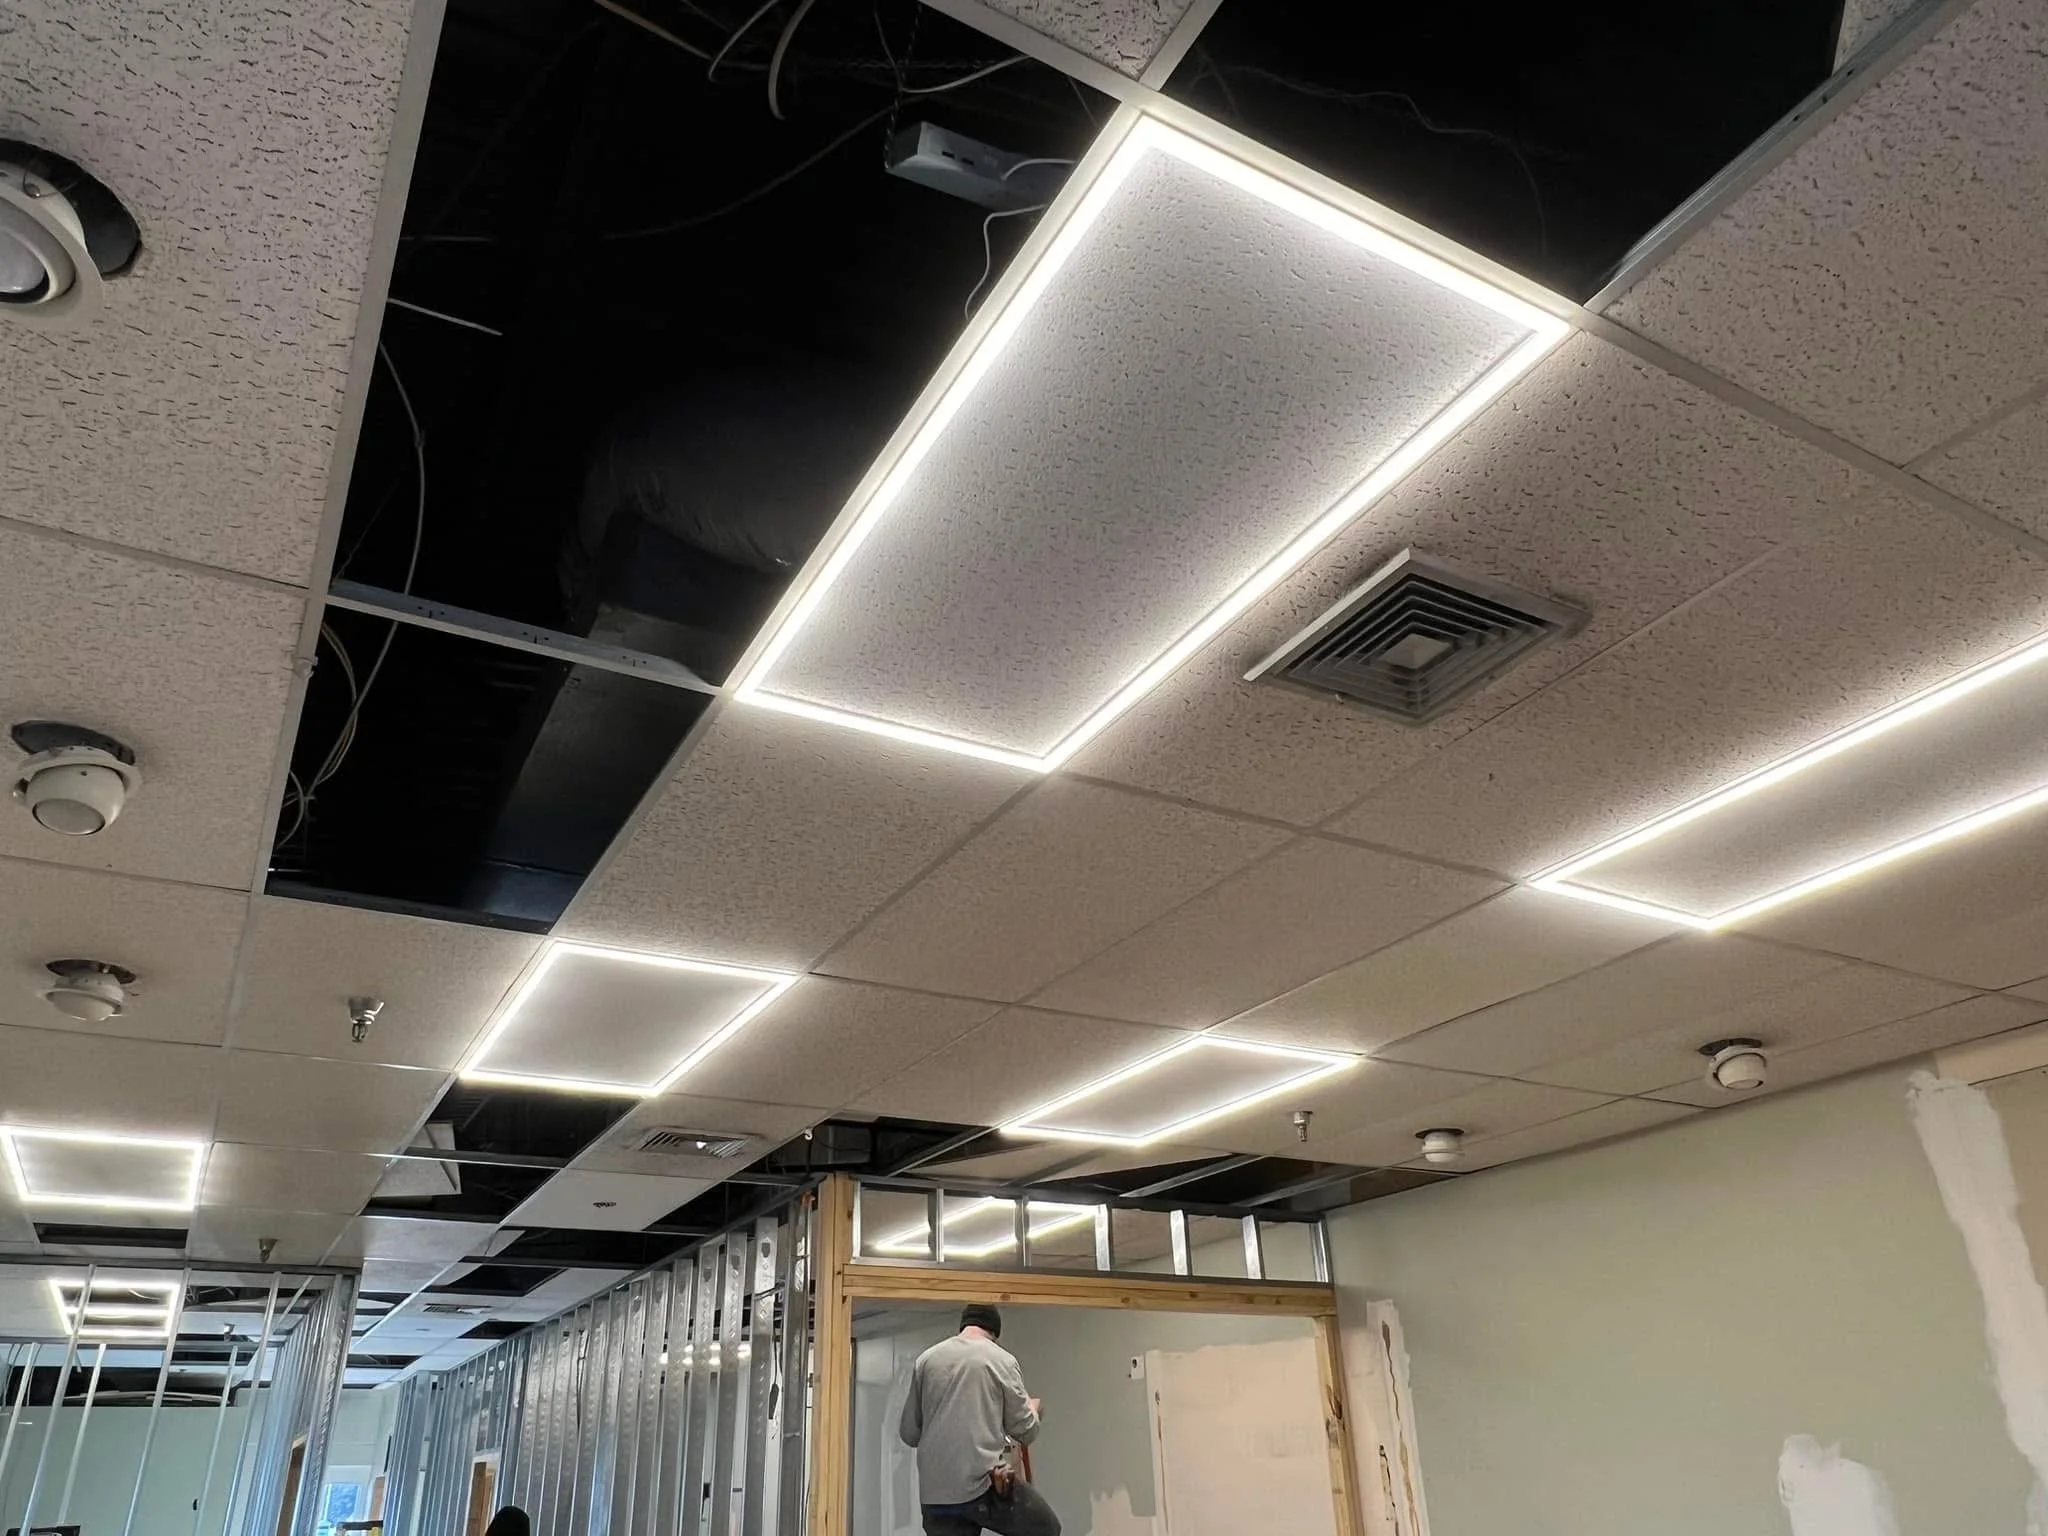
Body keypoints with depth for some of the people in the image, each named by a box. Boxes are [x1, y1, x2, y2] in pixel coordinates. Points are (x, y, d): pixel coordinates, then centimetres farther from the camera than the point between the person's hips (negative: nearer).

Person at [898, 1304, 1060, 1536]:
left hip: (935, 1494, 4)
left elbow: (909, 1433, 12)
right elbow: (1026, 1431, 4)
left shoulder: (926, 1359, 9)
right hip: (985, 1483, -4)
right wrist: (1032, 1408, 26)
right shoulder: (1002, 1360, -1)